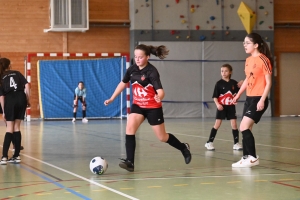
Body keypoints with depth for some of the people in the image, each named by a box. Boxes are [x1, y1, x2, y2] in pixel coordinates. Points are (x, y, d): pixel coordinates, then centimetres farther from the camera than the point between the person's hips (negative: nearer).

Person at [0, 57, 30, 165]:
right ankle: (16, 156, 10)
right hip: (21, 98, 2)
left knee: (9, 129, 3)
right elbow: (27, 85, 3)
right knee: (16, 128, 10)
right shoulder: (17, 73, 16)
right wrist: (28, 100, 9)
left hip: (10, 100, -1)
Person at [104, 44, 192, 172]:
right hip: (138, 105, 5)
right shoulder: (132, 69, -5)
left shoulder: (152, 71, -22)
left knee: (162, 137, 6)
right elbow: (123, 83, 12)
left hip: (153, 107, -5)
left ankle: (183, 148, 34)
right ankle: (130, 162, -18)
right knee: (129, 128, -19)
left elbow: (160, 90, -30)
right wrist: (112, 99, 14)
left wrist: (159, 97, -54)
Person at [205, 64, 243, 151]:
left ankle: (236, 143, 5)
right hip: (222, 107, -2)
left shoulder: (234, 83, 2)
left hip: (231, 107, 2)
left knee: (234, 124, -2)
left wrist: (240, 86, -7)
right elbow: (215, 96, -4)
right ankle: (209, 142, 7)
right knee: (217, 124, -1)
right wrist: (217, 104, -20)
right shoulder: (219, 83, -5)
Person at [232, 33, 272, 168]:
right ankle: (247, 157, 15)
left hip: (258, 99, -8)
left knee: (244, 127, -14)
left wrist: (262, 100, -19)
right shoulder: (248, 60, 12)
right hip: (249, 98, 8)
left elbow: (268, 82, -13)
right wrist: (238, 95, 22)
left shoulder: (263, 60, -12)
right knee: (246, 129, 7)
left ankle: (252, 157, -5)